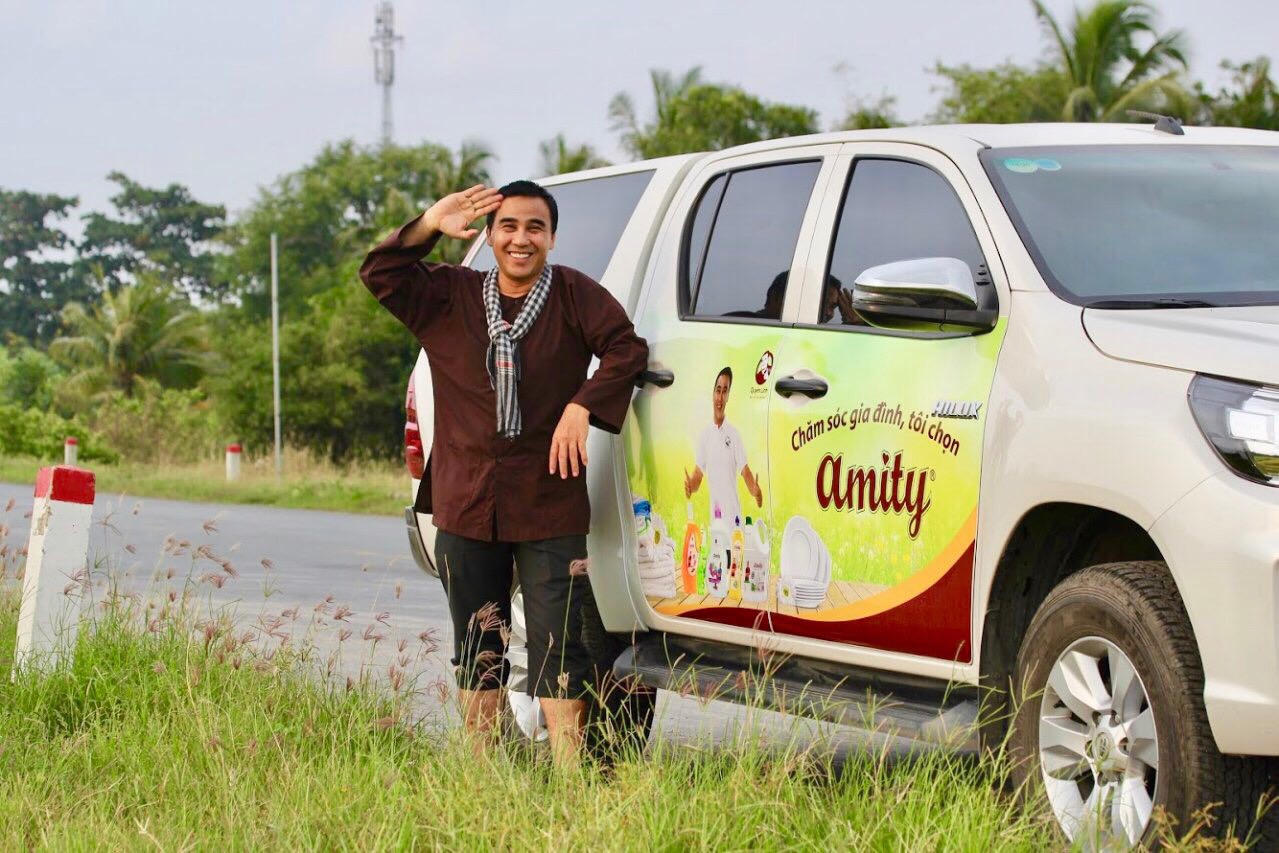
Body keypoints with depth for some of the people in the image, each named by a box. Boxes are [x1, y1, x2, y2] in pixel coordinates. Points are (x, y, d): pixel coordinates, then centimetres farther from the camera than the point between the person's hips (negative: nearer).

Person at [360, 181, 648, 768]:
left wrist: (581, 409, -19)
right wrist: (430, 226, -13)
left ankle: (568, 774, -3)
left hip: (549, 506, -3)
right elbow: (379, 276, 1)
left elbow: (627, 348, -6)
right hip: (466, 501, 3)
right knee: (477, 649, 9)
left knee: (557, 645, -5)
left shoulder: (574, 296, 1)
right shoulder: (450, 296, 8)